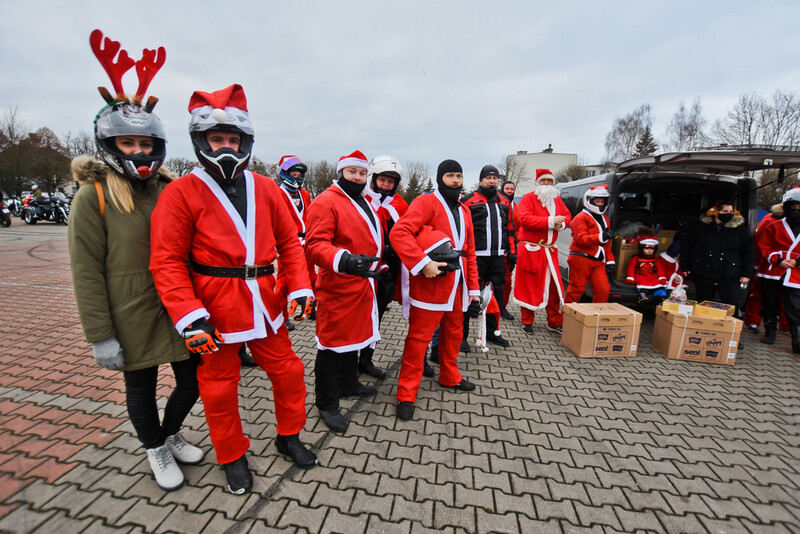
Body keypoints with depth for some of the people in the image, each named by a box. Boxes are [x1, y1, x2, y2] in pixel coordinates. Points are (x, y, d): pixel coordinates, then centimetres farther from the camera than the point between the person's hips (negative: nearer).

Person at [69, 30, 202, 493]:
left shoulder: (170, 190, 5)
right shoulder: (94, 196, -6)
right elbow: (87, 273, -8)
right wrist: (101, 336, -11)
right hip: (132, 319, -3)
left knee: (194, 380, 12)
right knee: (141, 388, 15)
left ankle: (170, 434, 42)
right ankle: (156, 452, 40)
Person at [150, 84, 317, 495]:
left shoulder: (264, 188, 5)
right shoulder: (181, 193, -6)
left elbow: (288, 241, 6)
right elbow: (167, 262, -10)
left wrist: (299, 288, -3)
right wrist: (189, 318, -18)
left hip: (264, 304, 4)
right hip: (213, 310, -3)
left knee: (288, 371, 14)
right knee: (219, 386, 13)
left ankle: (289, 437, 40)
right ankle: (232, 457, 38)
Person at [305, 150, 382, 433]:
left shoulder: (364, 202, 16)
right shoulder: (326, 201, -13)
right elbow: (315, 245, -25)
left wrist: (376, 267, 27)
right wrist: (344, 261, -40)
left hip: (362, 285, 9)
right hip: (338, 288, -9)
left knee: (354, 335, 22)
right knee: (333, 343, 1)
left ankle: (348, 383, 42)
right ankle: (327, 404, 18)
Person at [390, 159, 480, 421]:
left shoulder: (464, 211, 17)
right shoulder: (426, 202, -7)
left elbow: (469, 252, 18)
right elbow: (399, 233, -21)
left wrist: (473, 289, 14)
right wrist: (423, 263, -26)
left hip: (456, 286, 8)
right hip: (430, 285, -7)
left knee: (453, 333, 20)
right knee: (418, 338, -1)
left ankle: (449, 376, 42)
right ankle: (406, 395, 13)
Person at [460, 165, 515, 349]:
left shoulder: (504, 202, 16)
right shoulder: (469, 201, -2)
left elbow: (509, 229, 20)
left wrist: (511, 251, 15)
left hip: (498, 257, 6)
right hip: (476, 256, -6)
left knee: (496, 294, 13)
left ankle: (492, 332, 29)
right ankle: (462, 335, 10)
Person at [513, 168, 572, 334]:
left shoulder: (557, 199, 17)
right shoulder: (529, 198, -3)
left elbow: (567, 215, 17)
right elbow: (524, 219, -17)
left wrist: (561, 224, -7)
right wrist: (550, 221, -18)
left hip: (550, 250, 6)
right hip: (530, 250, -5)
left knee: (554, 286, 7)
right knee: (529, 286, 1)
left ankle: (555, 323, 19)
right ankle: (527, 322, 15)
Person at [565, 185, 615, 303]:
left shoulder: (604, 218, 22)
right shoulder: (581, 218, -5)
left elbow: (607, 243, 26)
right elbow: (581, 239, -19)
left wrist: (610, 260, 19)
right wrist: (600, 237, -31)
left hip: (598, 262, 7)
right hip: (581, 259, -7)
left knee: (604, 290, 1)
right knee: (576, 289, -4)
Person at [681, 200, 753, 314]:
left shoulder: (740, 228, 4)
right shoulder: (700, 226, 1)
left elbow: (748, 252, 8)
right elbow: (686, 245, 9)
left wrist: (746, 273, 1)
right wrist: (685, 267, 7)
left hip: (730, 279, 0)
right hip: (703, 276, 0)